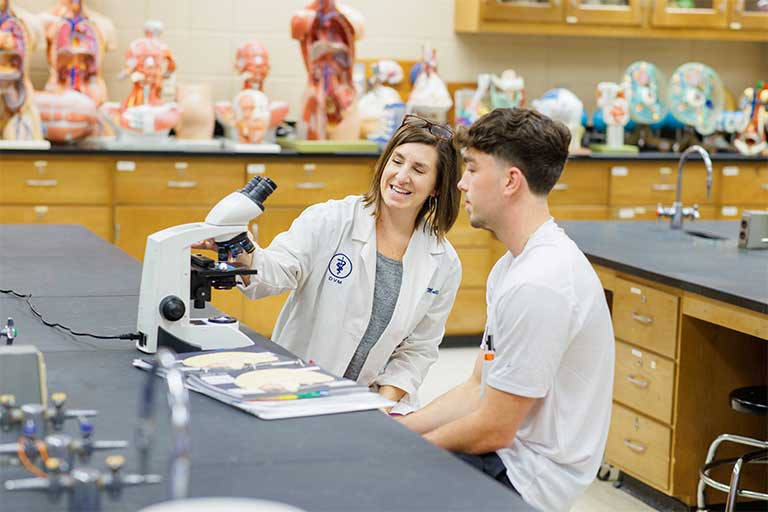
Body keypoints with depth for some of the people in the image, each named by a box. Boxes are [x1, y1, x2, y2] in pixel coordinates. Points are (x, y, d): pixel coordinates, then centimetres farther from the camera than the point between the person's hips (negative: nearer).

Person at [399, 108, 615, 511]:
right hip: (507, 453, 9)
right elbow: (478, 388, 12)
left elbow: (494, 430, -21)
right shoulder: (513, 266, 10)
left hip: (527, 478, -9)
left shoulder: (537, 285, -24)